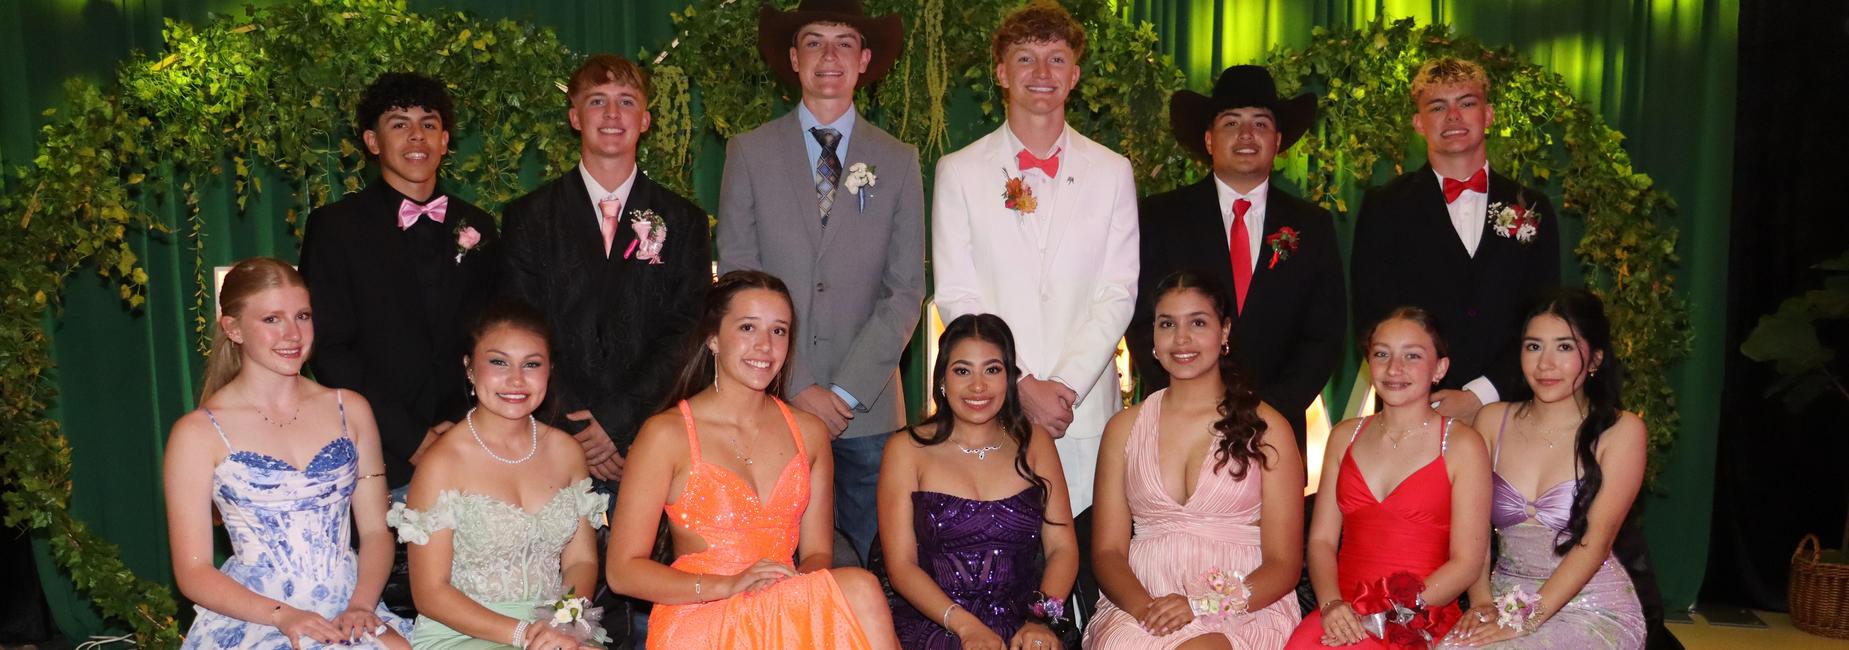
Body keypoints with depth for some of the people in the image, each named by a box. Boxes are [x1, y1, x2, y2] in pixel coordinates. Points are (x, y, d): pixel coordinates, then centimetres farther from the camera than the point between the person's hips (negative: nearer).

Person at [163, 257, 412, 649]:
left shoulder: (350, 410, 10)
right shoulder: (198, 433, 0)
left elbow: (375, 530, 10)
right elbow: (193, 573, -1)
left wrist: (361, 605, -8)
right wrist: (282, 615, -16)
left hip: (347, 611, 3)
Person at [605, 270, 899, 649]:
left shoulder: (810, 432, 11)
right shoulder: (666, 434, -4)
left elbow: (817, 553, 13)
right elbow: (622, 570, -5)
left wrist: (799, 585, -12)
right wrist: (729, 586, -18)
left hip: (788, 616, 5)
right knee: (859, 591, -29)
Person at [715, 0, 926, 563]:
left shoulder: (898, 162, 8)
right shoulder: (750, 153, 5)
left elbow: (906, 291, 3)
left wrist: (848, 391, -7)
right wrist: (797, 387, -9)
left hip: (867, 410, 1)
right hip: (773, 405, -1)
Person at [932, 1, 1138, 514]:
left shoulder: (1113, 172, 9)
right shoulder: (959, 172, 5)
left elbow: (1118, 294, 3)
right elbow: (956, 298, 0)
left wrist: (1067, 386, -9)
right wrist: (1021, 386, -9)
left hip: (1087, 410, 1)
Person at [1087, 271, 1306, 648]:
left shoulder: (1266, 428, 5)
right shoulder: (1124, 428, 13)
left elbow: (1283, 563, 1)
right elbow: (1107, 550, 7)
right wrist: (1143, 606, -14)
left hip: (1246, 609, -2)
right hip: (1141, 602, 3)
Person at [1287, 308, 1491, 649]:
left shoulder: (1462, 445, 1)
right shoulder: (1345, 436, 14)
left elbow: (1466, 563, -3)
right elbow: (1322, 538, 10)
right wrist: (1331, 603, -9)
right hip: (1345, 614, 4)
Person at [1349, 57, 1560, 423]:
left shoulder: (1533, 210, 10)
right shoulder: (1384, 209, 4)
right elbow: (1372, 320, -1)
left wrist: (1481, 394, -8)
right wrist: (1424, 405, -12)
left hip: (1506, 412, 2)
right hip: (1412, 417, -2)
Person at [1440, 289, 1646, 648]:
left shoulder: (1621, 430, -3)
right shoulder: (1493, 420, 7)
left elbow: (1596, 539, -11)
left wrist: (1528, 618, -19)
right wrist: (1481, 602, -12)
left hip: (1593, 611, -3)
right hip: (1506, 600, 3)